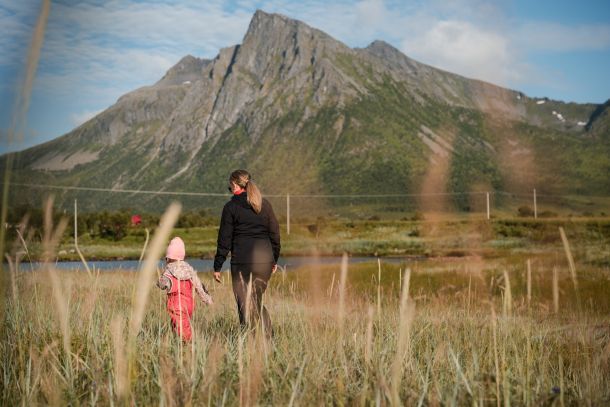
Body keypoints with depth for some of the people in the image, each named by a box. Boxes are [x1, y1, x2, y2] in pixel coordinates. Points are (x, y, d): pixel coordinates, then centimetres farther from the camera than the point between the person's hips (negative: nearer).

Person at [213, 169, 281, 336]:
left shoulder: (231, 207, -2)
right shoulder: (265, 204, 10)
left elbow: (224, 239, -3)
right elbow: (275, 233, 13)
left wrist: (217, 266, 2)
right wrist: (274, 259, 21)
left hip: (242, 260, -5)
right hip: (265, 259, 5)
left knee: (245, 303, 2)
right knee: (257, 300, 17)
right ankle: (268, 336, 8)